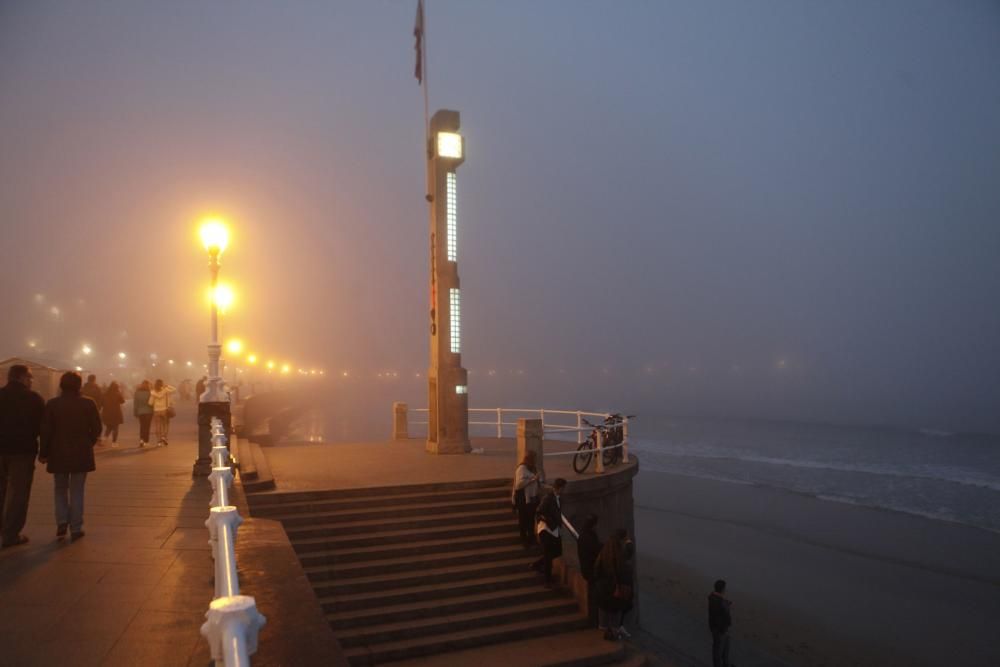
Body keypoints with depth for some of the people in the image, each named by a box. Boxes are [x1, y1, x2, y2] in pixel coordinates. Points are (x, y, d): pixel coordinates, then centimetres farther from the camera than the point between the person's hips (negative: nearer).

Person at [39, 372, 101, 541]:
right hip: (81, 454, -1)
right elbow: (96, 429, -3)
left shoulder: (52, 404, -3)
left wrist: (44, 453, 4)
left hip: (59, 454, 1)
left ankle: (62, 521, 6)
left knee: (60, 489, 18)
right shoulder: (88, 404, -5)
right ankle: (76, 528, 5)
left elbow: (46, 431, -4)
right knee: (77, 491, 6)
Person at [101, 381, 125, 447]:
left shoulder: (106, 394, -2)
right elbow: (122, 401, 6)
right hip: (116, 413, -3)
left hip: (106, 413, 3)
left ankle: (105, 437, -2)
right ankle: (114, 442, 4)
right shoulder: (118, 394, -11)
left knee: (108, 427, 20)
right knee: (115, 428, 6)